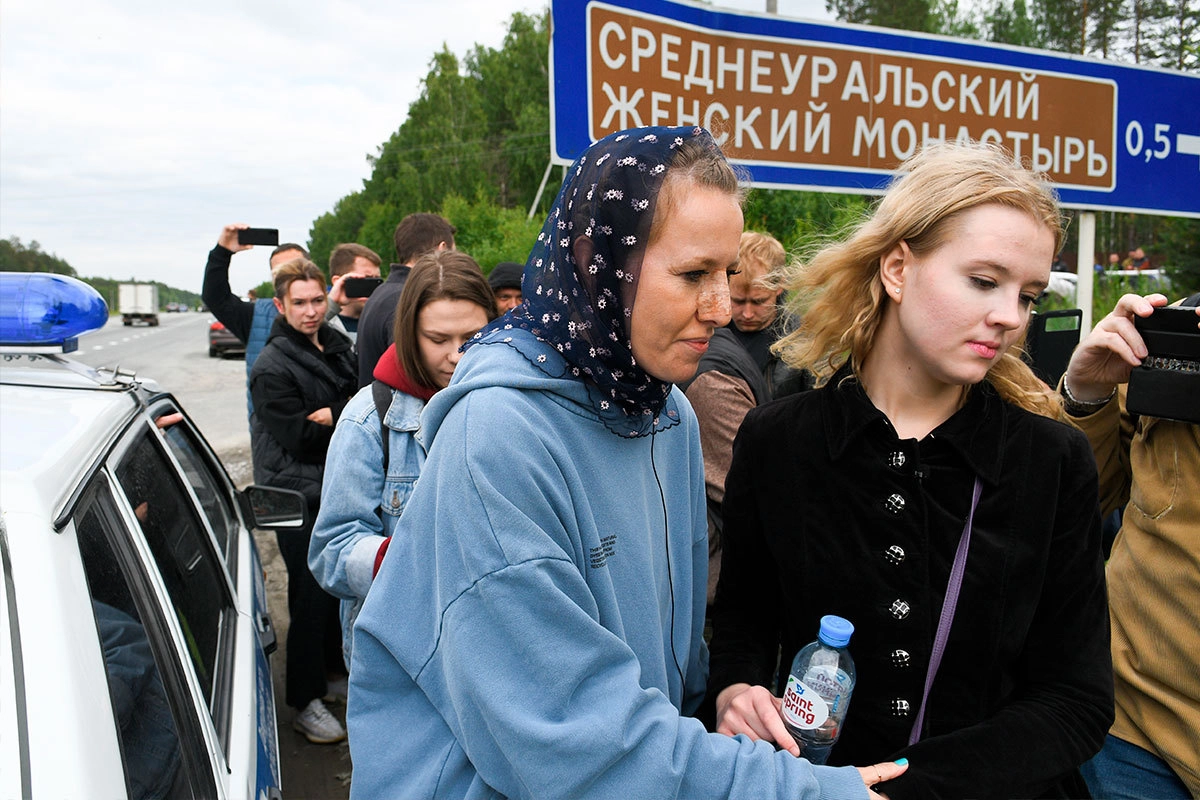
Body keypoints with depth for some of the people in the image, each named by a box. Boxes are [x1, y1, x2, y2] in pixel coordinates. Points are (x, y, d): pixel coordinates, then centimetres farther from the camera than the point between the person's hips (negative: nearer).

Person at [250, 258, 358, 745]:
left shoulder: (336, 345, 10)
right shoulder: (271, 367, -13)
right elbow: (299, 436, -17)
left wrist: (334, 414, -9)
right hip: (300, 494, -7)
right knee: (311, 594, -5)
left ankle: (333, 662, 38)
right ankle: (305, 702, 7)